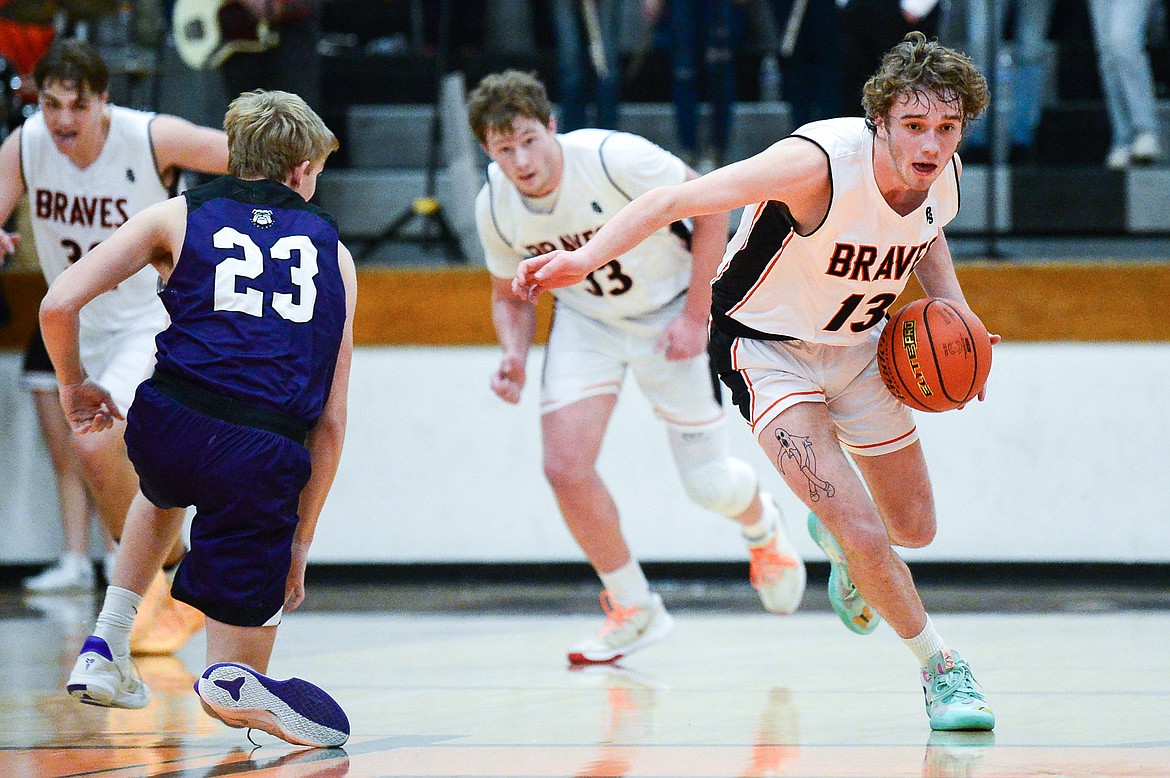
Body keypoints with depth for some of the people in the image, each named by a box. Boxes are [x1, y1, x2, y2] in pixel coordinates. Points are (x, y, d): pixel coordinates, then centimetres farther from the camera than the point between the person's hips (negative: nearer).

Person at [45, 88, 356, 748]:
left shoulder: (177, 216, 16)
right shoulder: (333, 251, 20)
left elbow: (59, 305, 5)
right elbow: (332, 420, 18)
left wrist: (74, 383, 25)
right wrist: (300, 539, 24)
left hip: (166, 425, 1)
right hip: (265, 458, -1)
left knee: (166, 494, 42)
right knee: (240, 673, 8)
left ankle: (105, 650, 31)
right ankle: (235, 682, -28)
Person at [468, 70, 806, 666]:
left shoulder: (617, 159, -30)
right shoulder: (494, 208, -15)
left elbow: (711, 207, -17)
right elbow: (511, 295, 4)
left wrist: (695, 316, -18)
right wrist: (515, 354, -17)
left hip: (669, 318, -3)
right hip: (585, 321, 3)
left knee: (709, 485, 0)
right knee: (565, 466, -15)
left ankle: (762, 526, 40)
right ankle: (634, 609, 5)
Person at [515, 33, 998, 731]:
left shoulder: (944, 176, -15)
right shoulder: (821, 162, -36)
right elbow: (679, 200, -38)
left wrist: (955, 310, -4)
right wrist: (588, 256, -53)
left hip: (859, 345, 6)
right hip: (768, 349, -6)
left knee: (913, 530, 18)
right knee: (862, 531, -20)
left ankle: (835, 539, 53)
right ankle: (941, 666, 4)